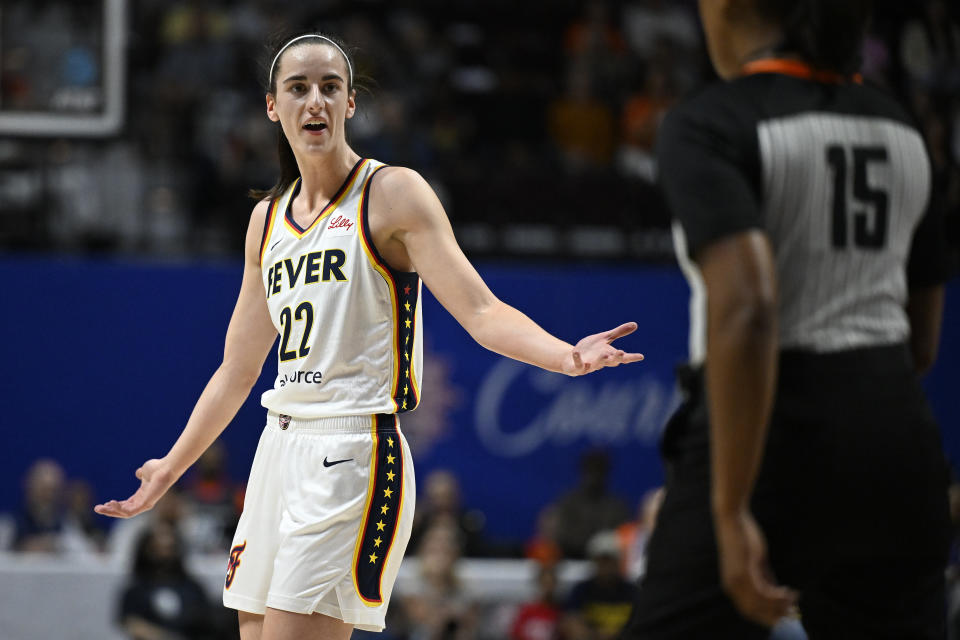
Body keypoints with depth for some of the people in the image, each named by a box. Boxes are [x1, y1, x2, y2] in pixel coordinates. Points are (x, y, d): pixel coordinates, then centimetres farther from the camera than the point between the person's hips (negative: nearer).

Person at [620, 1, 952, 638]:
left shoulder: (709, 125, -9)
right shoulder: (903, 131, 12)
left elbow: (746, 310, -24)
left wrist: (731, 510, -24)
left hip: (776, 439, -6)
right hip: (898, 435, 6)